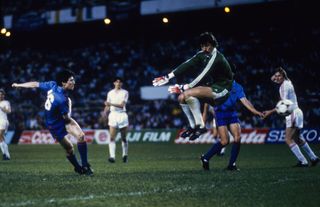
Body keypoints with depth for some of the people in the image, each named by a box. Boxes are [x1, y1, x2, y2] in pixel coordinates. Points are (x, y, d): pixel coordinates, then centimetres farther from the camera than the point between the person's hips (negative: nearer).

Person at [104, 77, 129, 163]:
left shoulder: (125, 93, 0)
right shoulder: (110, 93, 10)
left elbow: (122, 105, -12)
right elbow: (107, 106, 17)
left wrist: (111, 104, -21)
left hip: (122, 115, -2)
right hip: (113, 115, 2)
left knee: (124, 138, 5)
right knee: (112, 137, -11)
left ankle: (125, 155, 22)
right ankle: (112, 157, -18)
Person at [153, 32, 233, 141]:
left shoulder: (215, 58, -23)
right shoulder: (203, 54, 2)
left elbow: (202, 77, -28)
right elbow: (188, 65, -1)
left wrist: (183, 87, -28)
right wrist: (167, 77, -7)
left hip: (222, 88, -9)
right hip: (212, 86, 9)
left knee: (188, 94, -27)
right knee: (182, 97, 5)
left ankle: (200, 125, -20)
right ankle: (193, 126, 14)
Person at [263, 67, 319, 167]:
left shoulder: (285, 86, -17)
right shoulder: (286, 82, 9)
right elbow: (272, 79, 27)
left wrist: (270, 112, -24)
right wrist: (276, 74, 7)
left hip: (293, 114, -10)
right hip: (294, 113, 10)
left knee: (288, 140, -13)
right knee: (297, 139, 21)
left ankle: (303, 161, -14)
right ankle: (313, 158, 30)